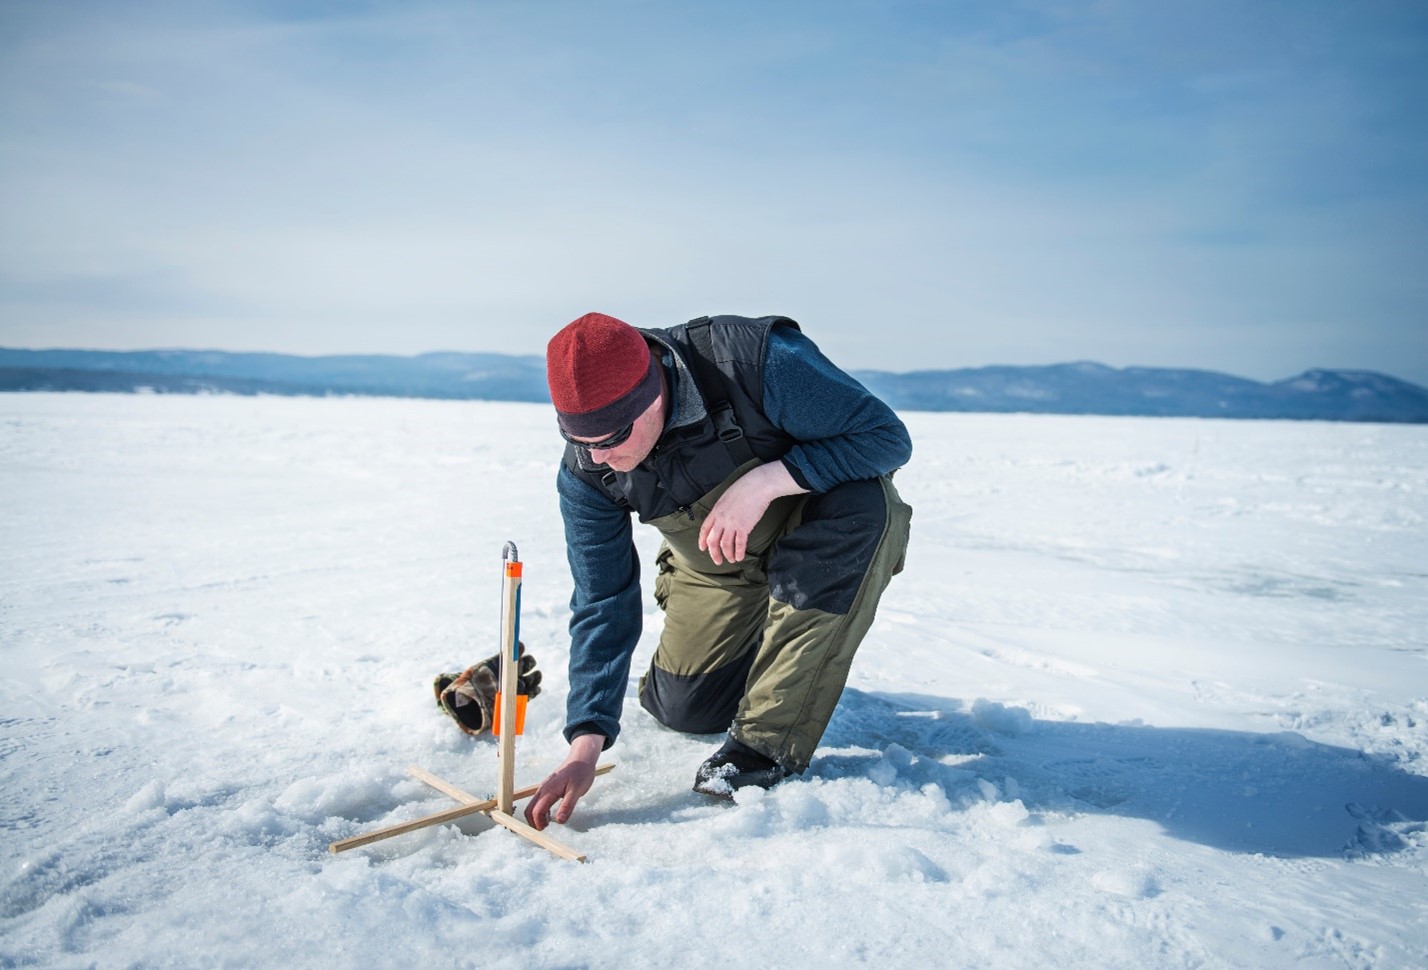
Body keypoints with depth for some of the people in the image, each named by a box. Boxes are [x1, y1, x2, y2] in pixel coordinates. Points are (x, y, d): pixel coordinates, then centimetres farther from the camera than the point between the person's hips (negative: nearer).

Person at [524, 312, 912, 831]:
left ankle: (769, 742, -28)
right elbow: (602, 606, -16)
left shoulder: (758, 362, -35)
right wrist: (584, 747, -24)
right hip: (718, 565, 4)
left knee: (858, 500, -38)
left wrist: (765, 481, -42)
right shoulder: (584, 475, -20)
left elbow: (888, 435, -29)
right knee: (681, 709, -3)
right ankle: (749, 646, 34)